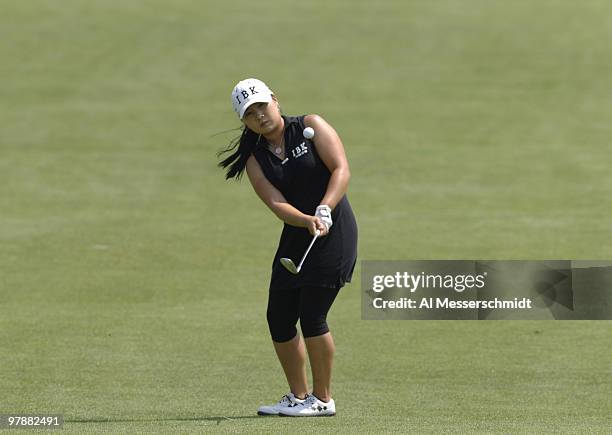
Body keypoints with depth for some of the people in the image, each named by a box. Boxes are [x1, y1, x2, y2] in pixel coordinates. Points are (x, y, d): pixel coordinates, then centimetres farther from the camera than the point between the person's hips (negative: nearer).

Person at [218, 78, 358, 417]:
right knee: (278, 318, 6)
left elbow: (341, 169, -12)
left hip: (334, 232, -6)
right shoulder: (254, 158, 6)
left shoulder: (311, 126, -3)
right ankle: (298, 396, 21)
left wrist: (324, 210, -27)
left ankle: (323, 399, 2)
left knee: (311, 316, -11)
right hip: (295, 236, 6)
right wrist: (308, 221, -27)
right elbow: (277, 203, -8)